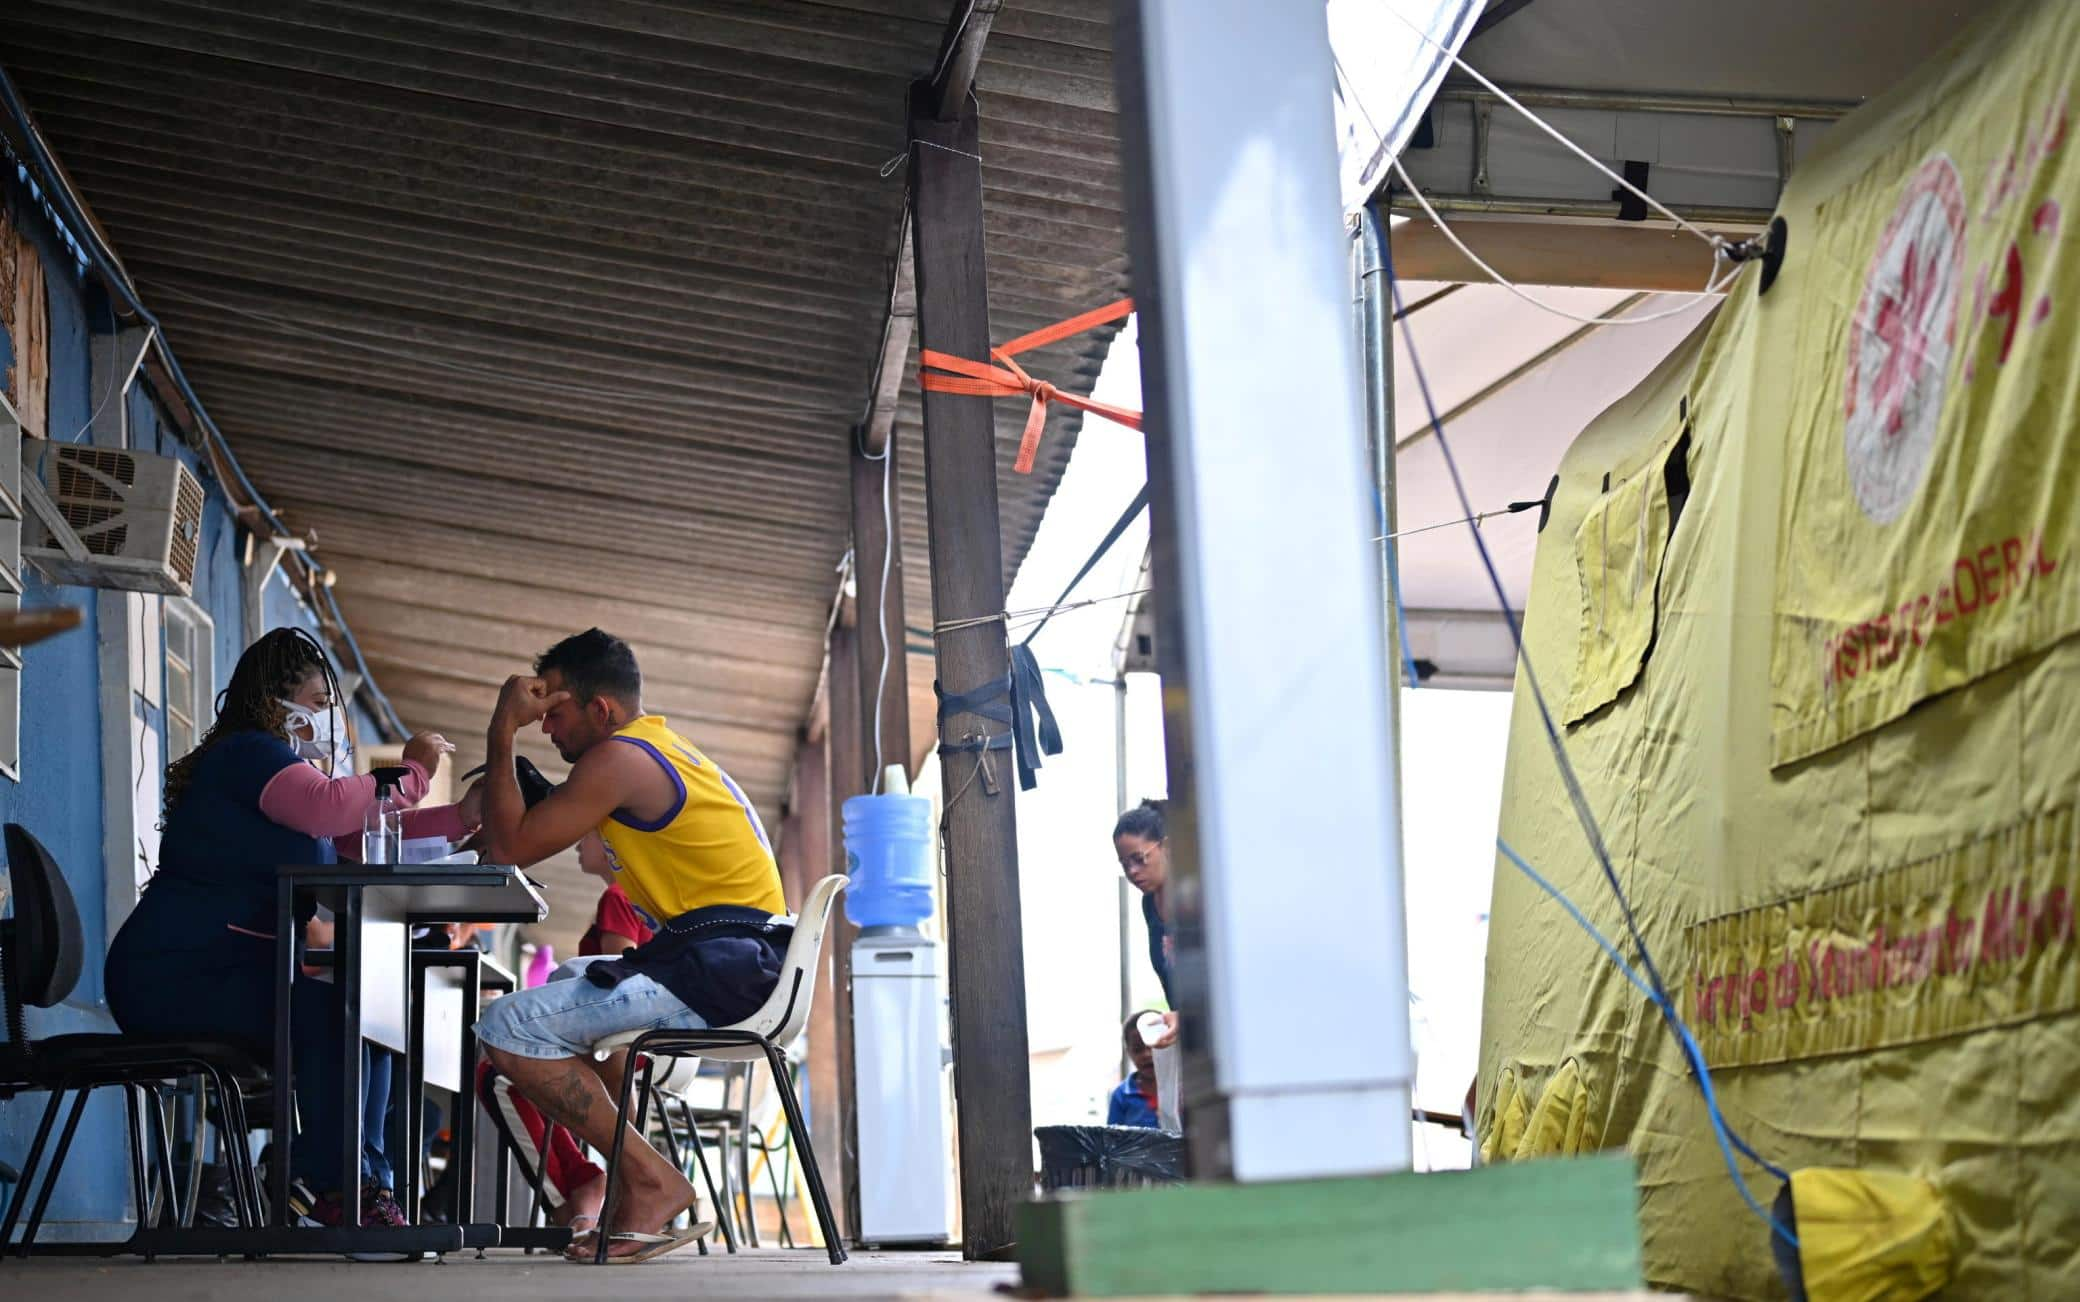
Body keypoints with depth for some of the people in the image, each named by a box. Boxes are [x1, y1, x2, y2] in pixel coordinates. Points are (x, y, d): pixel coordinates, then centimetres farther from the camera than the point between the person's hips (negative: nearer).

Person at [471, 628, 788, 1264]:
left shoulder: (619, 759, -10)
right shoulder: (659, 747, 22)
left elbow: (512, 847, -9)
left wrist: (502, 732, -1)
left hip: (718, 967, -11)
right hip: (739, 962, 11)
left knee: (509, 1027, -16)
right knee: (571, 980, 34)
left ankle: (651, 1182, -9)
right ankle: (626, 1179, 22)